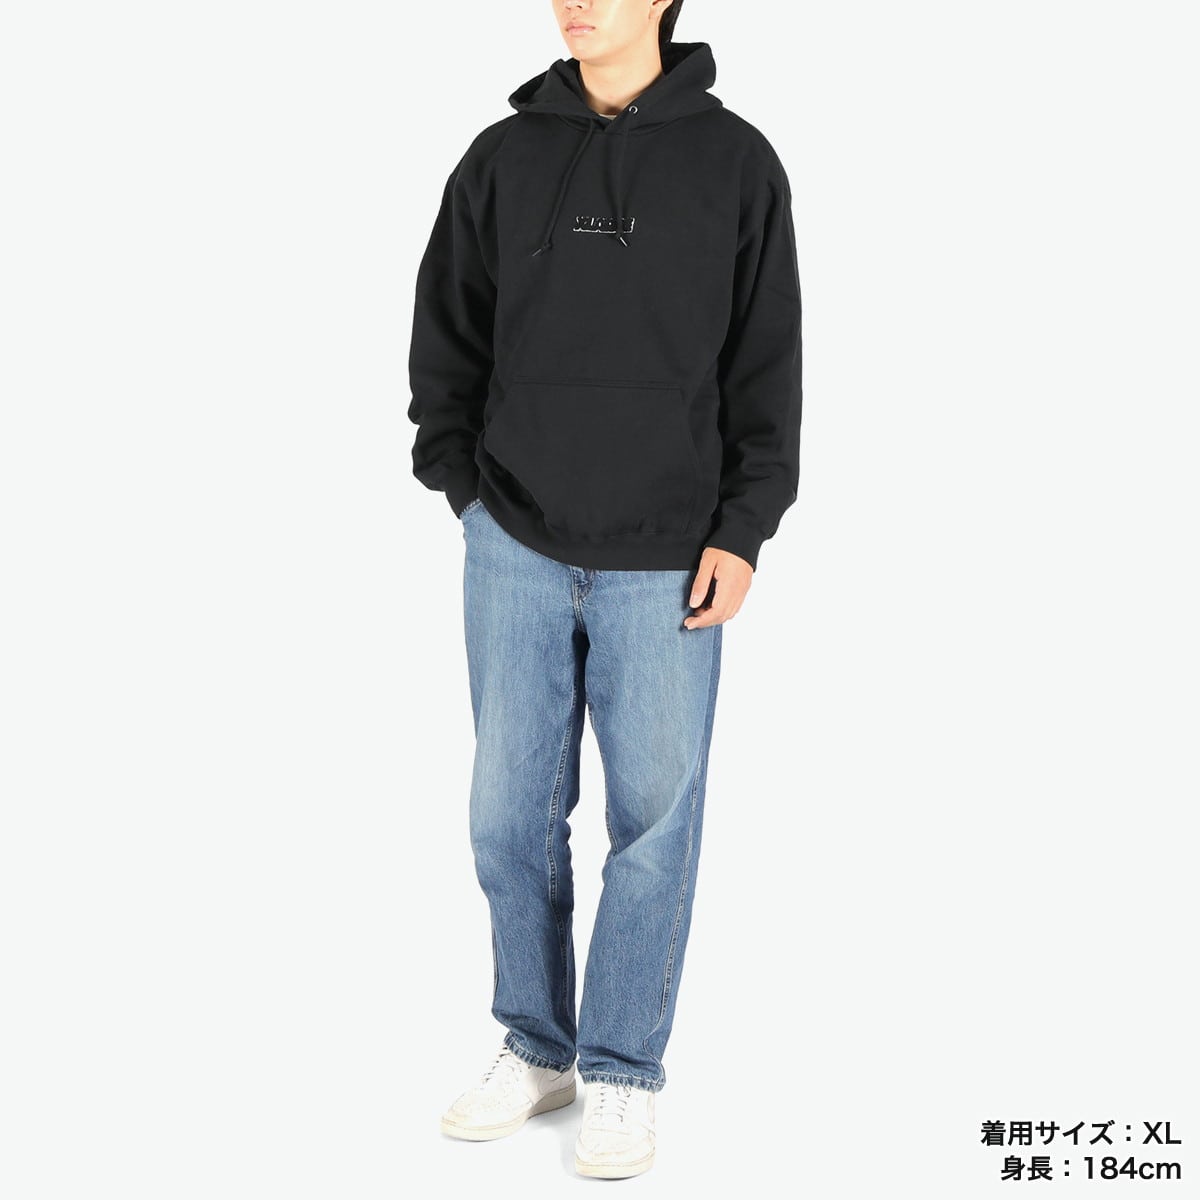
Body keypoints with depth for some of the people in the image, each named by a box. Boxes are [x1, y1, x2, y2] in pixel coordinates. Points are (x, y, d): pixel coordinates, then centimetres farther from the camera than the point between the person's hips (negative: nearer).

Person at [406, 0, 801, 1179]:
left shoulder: (737, 164, 0)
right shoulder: (501, 159, 5)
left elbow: (767, 366, 0)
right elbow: (447, 338, 12)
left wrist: (743, 531, -5)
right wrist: (463, 483, 5)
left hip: (665, 561, -2)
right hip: (516, 549, 2)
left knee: (653, 815, 4)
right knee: (510, 811, 7)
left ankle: (622, 1074, 19)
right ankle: (536, 1048, 24)